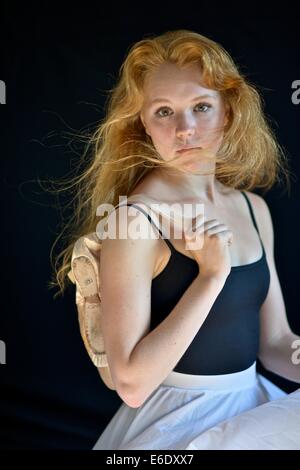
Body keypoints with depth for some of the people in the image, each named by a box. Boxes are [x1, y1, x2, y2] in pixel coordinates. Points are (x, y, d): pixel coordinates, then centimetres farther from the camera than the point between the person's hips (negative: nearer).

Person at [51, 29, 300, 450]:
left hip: (253, 407, 5)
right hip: (177, 422, -4)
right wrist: (210, 274, -22)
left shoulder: (253, 209, 0)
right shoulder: (134, 220, -17)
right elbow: (131, 385, -19)